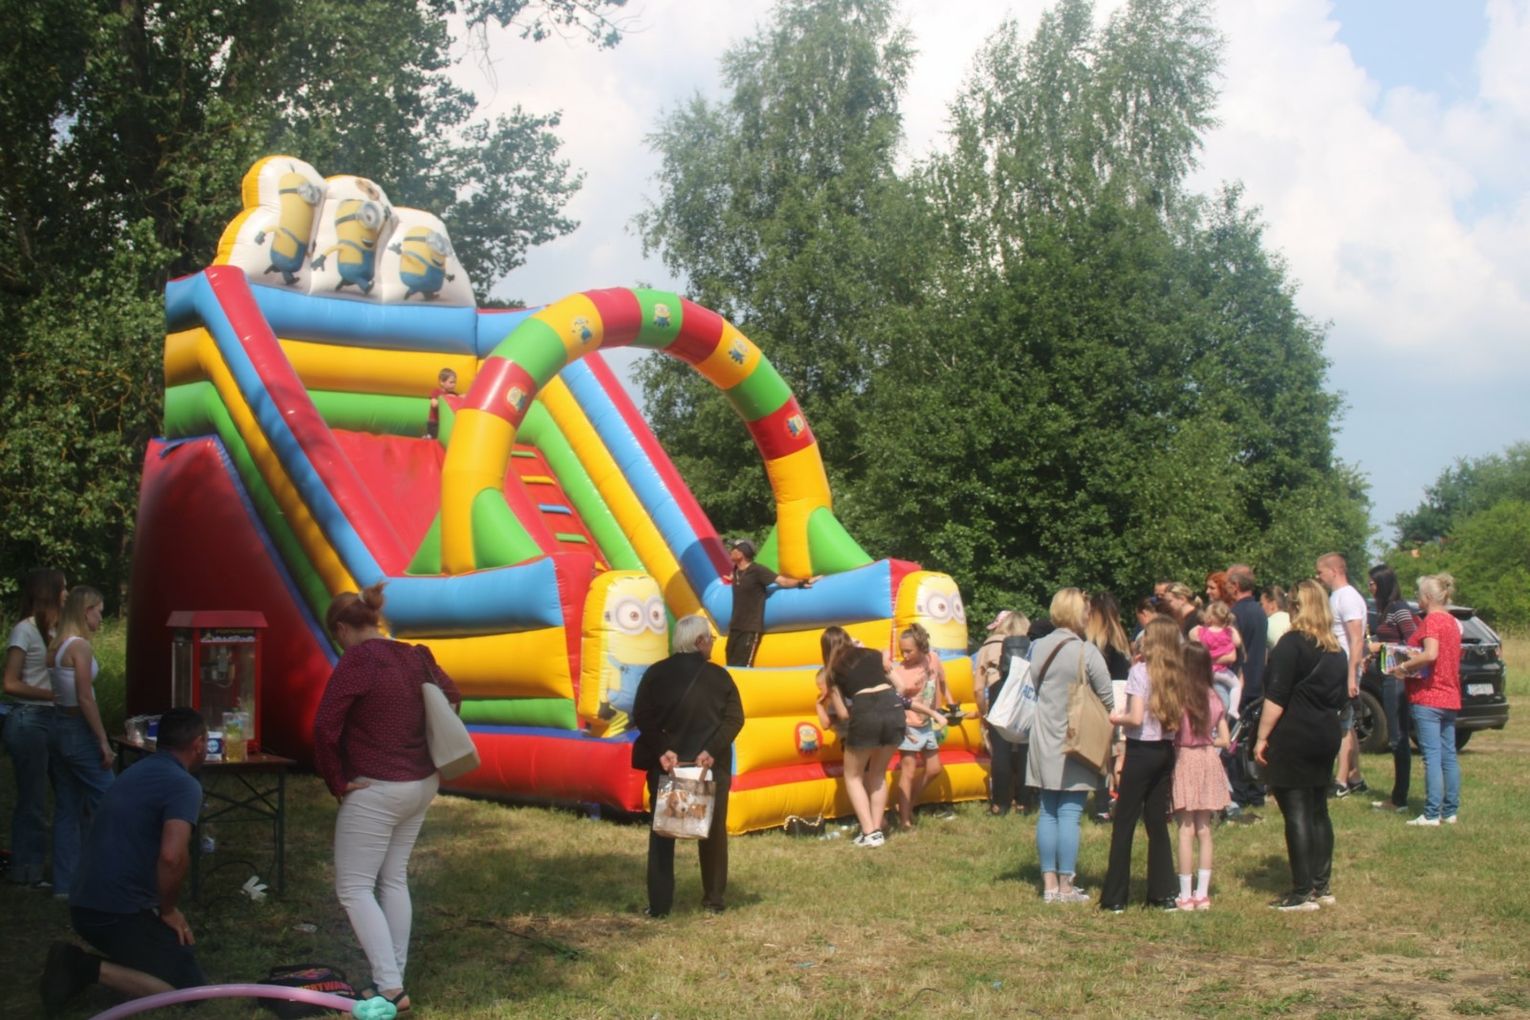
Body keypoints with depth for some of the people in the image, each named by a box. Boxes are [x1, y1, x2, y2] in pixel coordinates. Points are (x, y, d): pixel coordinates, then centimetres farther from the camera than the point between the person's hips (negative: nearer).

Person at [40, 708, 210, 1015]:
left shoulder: (137, 771, 16)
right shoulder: (184, 785, -13)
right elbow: (172, 856, -29)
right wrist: (169, 910, -11)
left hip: (85, 906, 9)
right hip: (119, 912, -9)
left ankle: (77, 966, 6)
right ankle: (90, 970, -11)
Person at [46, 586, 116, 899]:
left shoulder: (54, 646, 9)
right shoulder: (79, 646, -15)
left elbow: (54, 691, 9)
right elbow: (85, 700, -18)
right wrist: (104, 741, -14)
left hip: (57, 729, 8)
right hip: (79, 731, -8)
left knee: (66, 809, 12)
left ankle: (65, 883, 16)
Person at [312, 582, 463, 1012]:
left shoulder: (356, 660, -16)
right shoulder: (416, 656, 5)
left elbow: (325, 727, -21)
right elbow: (452, 696, 17)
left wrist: (337, 782, -9)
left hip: (375, 790, -7)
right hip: (421, 785, 8)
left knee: (354, 887, 1)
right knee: (394, 879, 17)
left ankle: (390, 987, -7)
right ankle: (396, 977, 20)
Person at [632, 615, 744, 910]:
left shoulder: (656, 673, -2)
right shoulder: (719, 676, -4)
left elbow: (641, 717, -9)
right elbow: (735, 718, -11)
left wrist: (662, 750, -12)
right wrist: (712, 751, -15)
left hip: (665, 765, 1)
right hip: (711, 766, 0)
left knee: (662, 834, 10)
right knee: (713, 833, 15)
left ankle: (659, 905, 5)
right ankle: (715, 900, 21)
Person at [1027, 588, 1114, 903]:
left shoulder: (1038, 648, 2)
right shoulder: (1086, 652, -12)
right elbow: (1107, 699, -5)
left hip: (1043, 744, 5)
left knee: (1047, 812, 10)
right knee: (1070, 814, -2)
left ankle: (1049, 883, 13)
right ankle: (1066, 886, 1)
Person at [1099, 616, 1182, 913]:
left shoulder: (1140, 671, -12)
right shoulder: (1178, 675, 3)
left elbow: (1136, 718, -18)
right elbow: (1181, 717, 4)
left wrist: (1117, 718, 0)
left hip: (1142, 752, -5)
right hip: (1166, 751, 5)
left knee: (1124, 824, 2)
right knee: (1157, 823, 13)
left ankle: (1115, 897, 4)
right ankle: (1163, 893, 14)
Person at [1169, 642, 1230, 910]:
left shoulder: (1177, 694, -13)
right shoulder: (1214, 697, 3)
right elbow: (1224, 739, 5)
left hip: (1184, 760, -5)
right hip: (1208, 760, 5)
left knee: (1186, 830, 0)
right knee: (1204, 829, 11)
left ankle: (1186, 896, 3)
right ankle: (1203, 893, 16)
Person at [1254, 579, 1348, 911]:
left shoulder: (1292, 644, -13)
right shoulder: (1335, 650, 11)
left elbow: (1276, 697, -17)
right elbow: (1342, 696, 17)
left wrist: (1262, 737, -13)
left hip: (1292, 740, -8)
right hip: (1326, 737, 8)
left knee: (1296, 814, -5)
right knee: (1318, 811, 15)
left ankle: (1302, 893, -4)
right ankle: (1322, 886, 20)